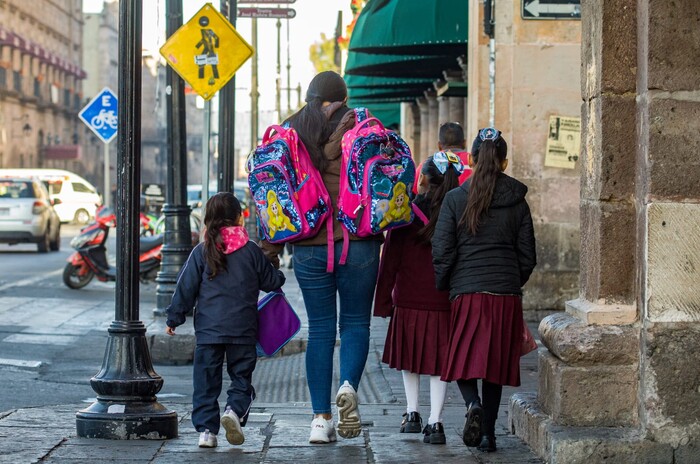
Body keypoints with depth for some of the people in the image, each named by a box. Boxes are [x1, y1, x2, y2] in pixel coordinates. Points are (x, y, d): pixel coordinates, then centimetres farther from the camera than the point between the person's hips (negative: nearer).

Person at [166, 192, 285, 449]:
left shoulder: (201, 252, -1)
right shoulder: (252, 251, -1)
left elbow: (186, 288, 1)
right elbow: (271, 281, 10)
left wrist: (174, 318, 10)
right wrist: (279, 276, 34)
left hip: (208, 330, 0)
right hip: (243, 330, 0)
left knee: (206, 381, 6)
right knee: (241, 377, 10)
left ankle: (206, 429, 1)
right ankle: (235, 410, -15)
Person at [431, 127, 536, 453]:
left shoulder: (455, 199, -3)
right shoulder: (518, 202, 4)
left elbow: (442, 252, -4)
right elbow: (527, 257, 8)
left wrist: (442, 288, 11)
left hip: (466, 291, -2)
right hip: (507, 293, 2)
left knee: (463, 358, 7)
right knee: (495, 363, 10)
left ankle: (473, 404, -22)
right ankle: (488, 433, 10)